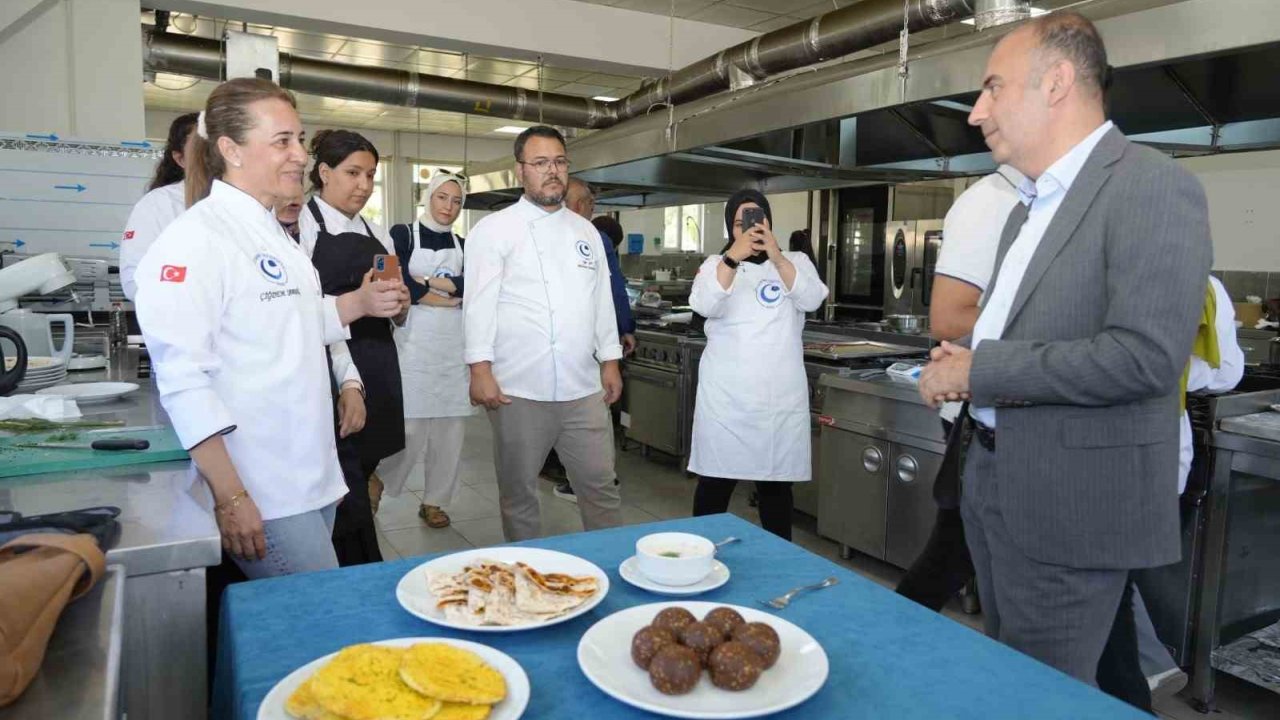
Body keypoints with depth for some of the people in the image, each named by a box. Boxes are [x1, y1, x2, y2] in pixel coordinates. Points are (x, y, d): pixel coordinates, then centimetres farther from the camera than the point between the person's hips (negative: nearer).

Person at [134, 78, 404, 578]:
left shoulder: (271, 232, 13)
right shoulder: (196, 237, -15)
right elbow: (183, 380, -20)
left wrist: (361, 302, 9)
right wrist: (229, 497, -21)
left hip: (313, 476, 9)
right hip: (261, 494, -8)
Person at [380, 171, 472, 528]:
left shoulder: (463, 246, 14)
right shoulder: (402, 235, 3)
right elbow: (398, 284, -11)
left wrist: (430, 281, -10)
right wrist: (449, 297, -7)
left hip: (454, 346, 4)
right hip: (414, 342, -4)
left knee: (450, 426, 5)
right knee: (409, 427, -10)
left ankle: (434, 501, 18)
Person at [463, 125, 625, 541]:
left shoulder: (586, 232, 14)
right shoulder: (494, 230, -1)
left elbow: (601, 299, 16)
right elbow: (479, 302, -7)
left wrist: (610, 361, 12)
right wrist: (481, 370, -15)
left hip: (584, 389, 4)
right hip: (518, 390, -3)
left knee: (600, 486, 7)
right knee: (518, 493, 9)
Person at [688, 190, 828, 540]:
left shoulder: (795, 262, 11)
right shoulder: (716, 264, 7)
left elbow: (812, 298, -10)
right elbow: (704, 305, -13)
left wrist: (776, 256, -22)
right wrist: (733, 257, -26)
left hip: (780, 397, 1)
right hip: (726, 396, -1)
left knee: (776, 484, 9)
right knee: (714, 482, 3)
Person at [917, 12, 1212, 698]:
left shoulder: (1152, 187, -15)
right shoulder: (1032, 202, 14)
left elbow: (1145, 355, -26)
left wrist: (981, 370, -19)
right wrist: (960, 365, 2)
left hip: (1072, 504, -8)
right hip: (995, 481, 9)